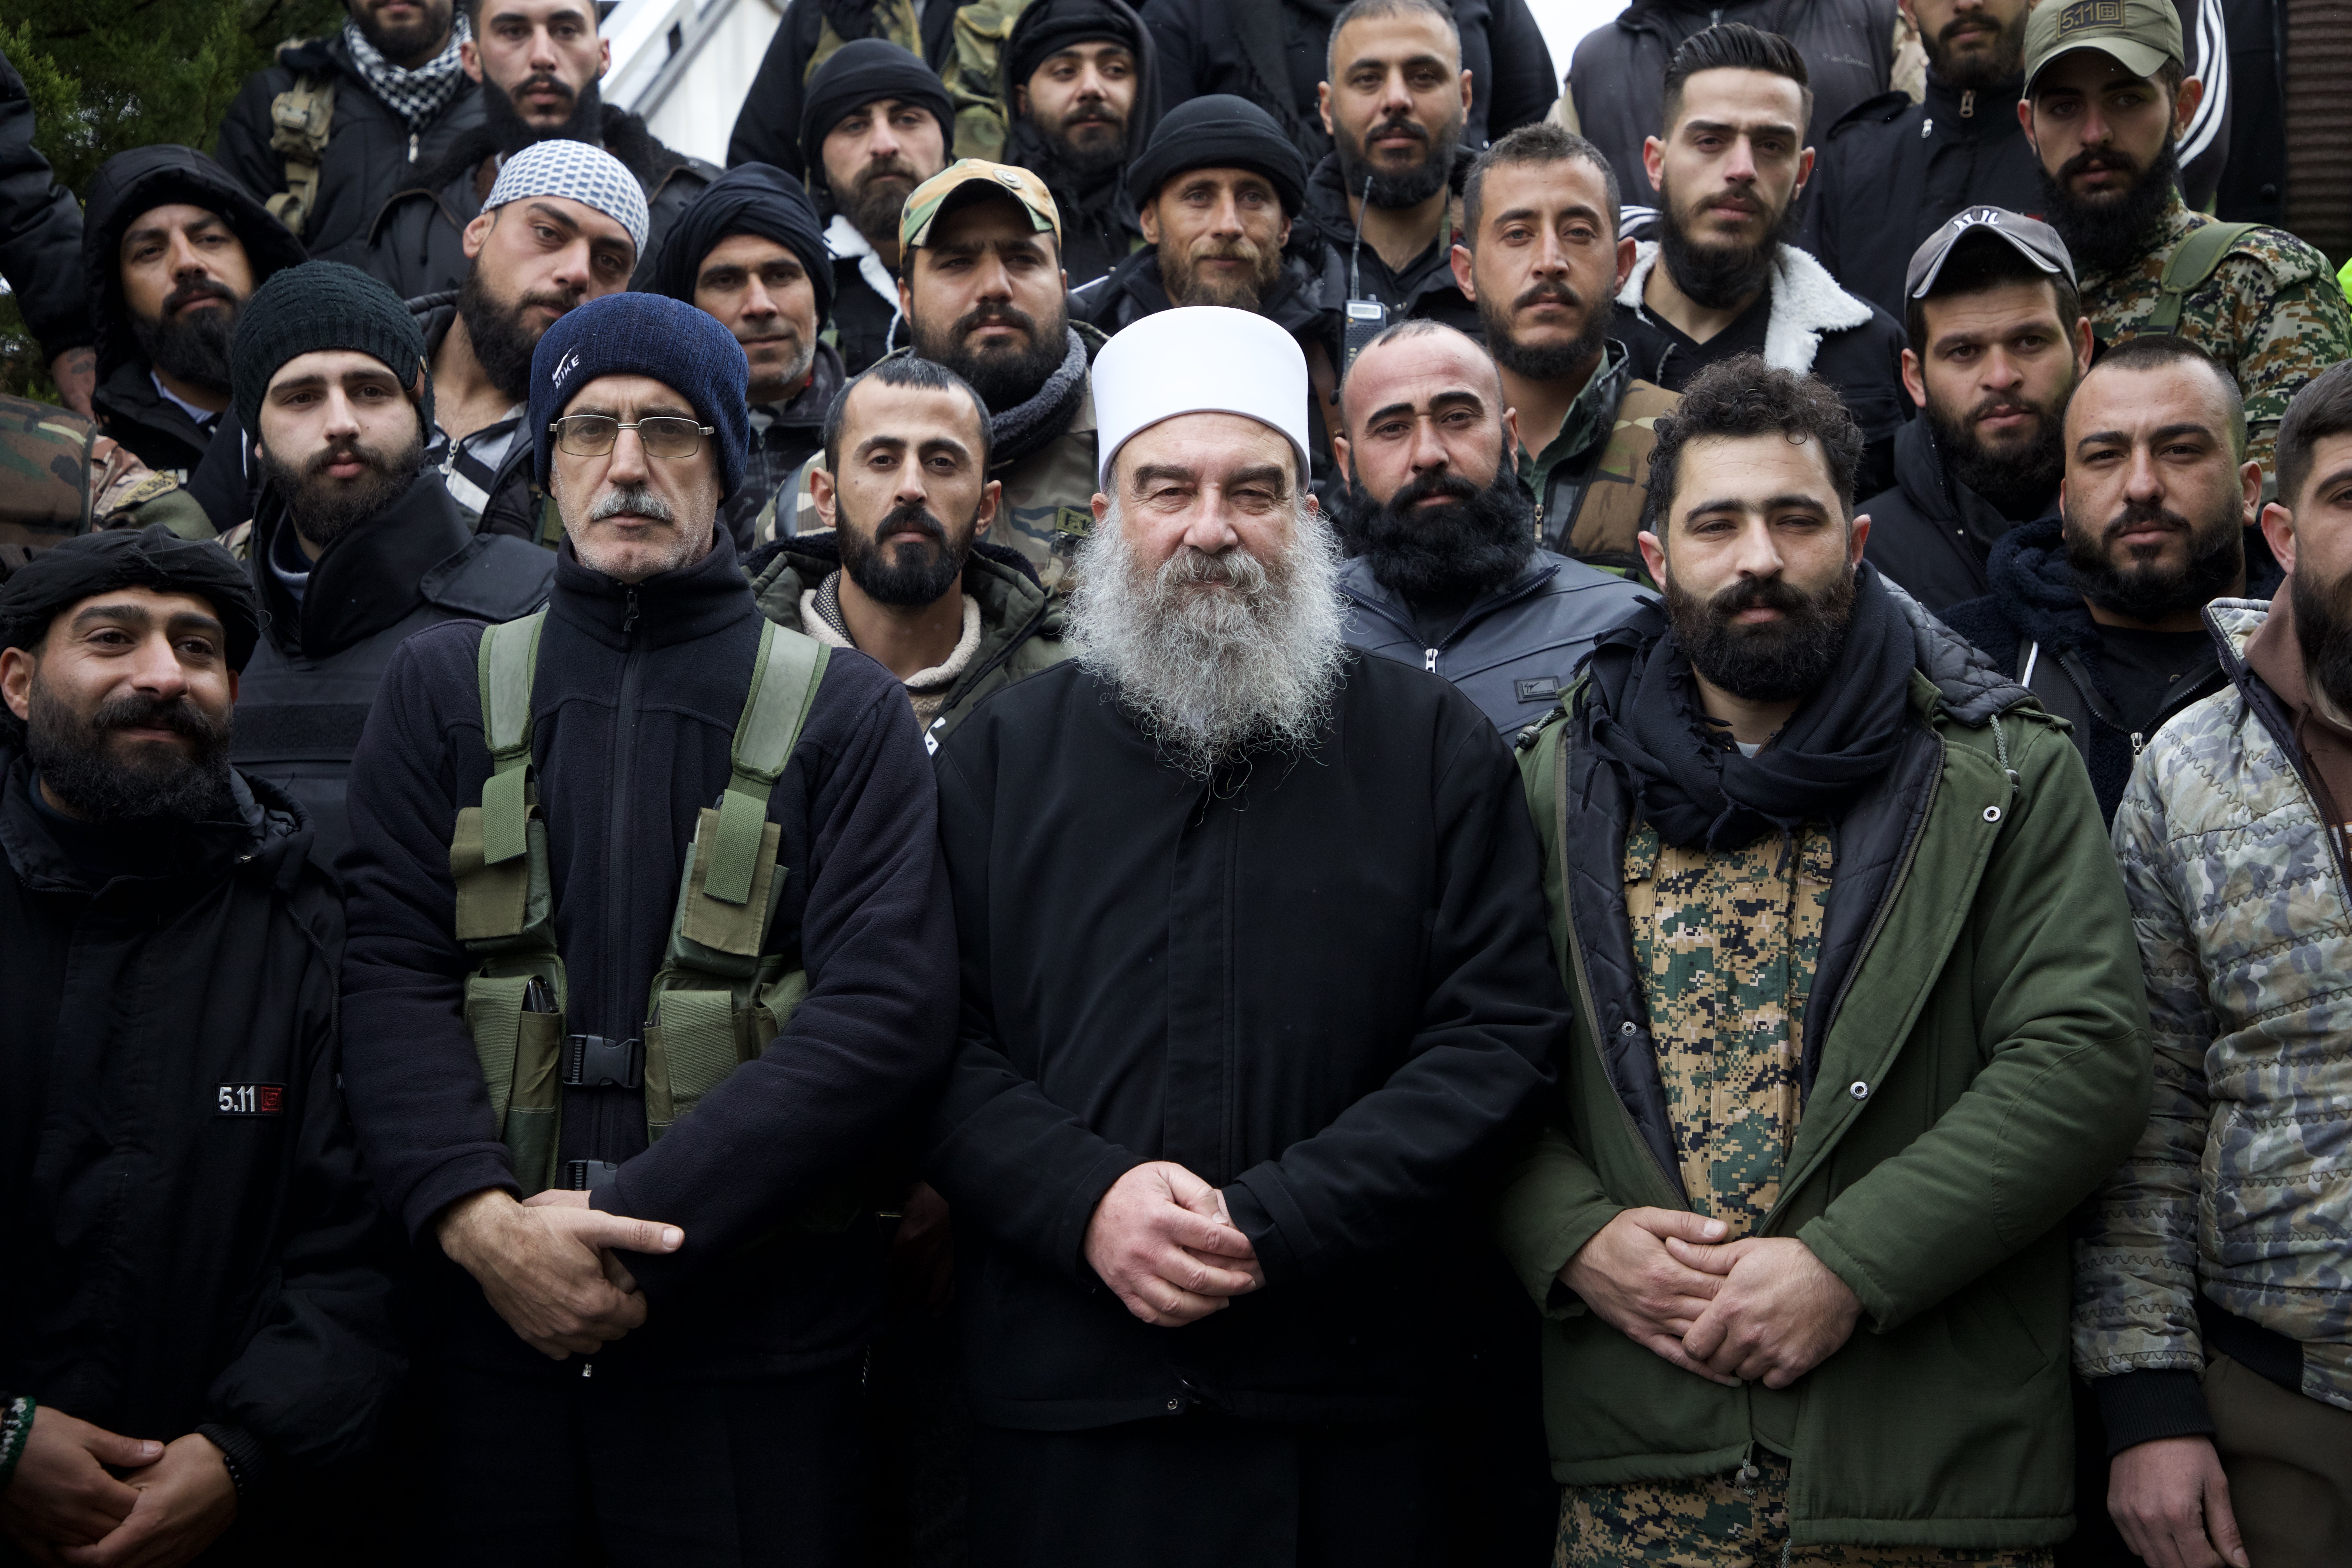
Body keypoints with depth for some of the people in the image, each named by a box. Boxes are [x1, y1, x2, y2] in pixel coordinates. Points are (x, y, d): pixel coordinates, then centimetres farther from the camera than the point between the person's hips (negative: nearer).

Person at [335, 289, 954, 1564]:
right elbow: (389, 975, 1)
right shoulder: (441, 689, 10)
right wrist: (480, 1217, -16)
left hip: (752, 1343, -1)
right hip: (487, 1321, 2)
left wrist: (638, 1228, -16)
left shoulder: (844, 716, 4)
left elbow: (889, 1013, -8)